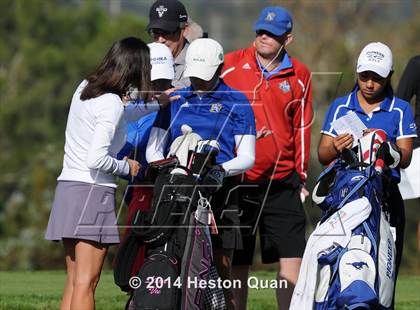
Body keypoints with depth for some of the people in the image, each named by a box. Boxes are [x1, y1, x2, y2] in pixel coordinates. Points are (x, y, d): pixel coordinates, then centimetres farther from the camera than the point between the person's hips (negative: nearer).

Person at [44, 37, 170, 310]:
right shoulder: (111, 103, -15)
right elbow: (97, 159, -21)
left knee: (74, 282, 10)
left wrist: (156, 106, 37)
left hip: (67, 188, 9)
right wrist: (127, 167, -5)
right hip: (94, 191, -9)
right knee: (86, 283, -8)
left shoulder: (85, 88, 12)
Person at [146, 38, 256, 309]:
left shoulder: (237, 103, 8)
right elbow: (153, 148, 15)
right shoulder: (175, 101, 17)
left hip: (219, 188, -2)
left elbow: (247, 157, 4)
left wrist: (222, 169, -16)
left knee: (221, 270, -4)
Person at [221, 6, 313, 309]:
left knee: (292, 264, -5)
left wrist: (301, 175, 11)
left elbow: (302, 127, 13)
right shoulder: (231, 66, 2)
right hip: (237, 181, -1)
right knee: (237, 265, 4)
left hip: (282, 184, 1)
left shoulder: (299, 76, 7)